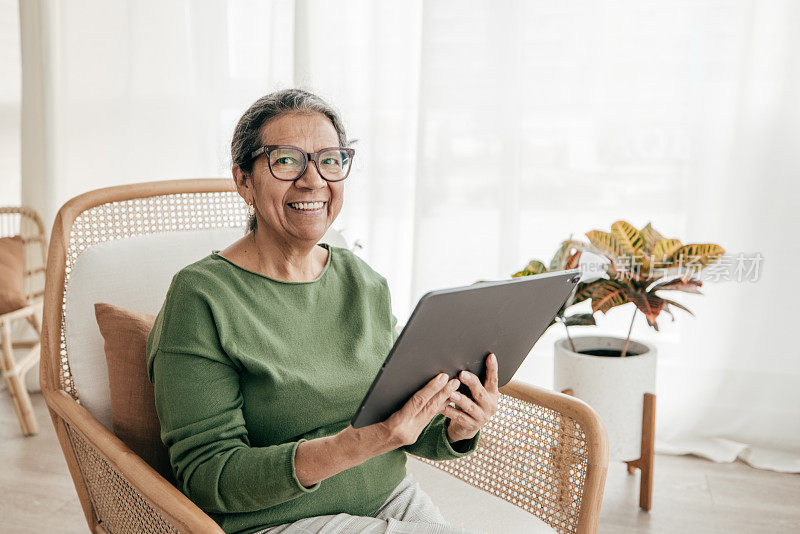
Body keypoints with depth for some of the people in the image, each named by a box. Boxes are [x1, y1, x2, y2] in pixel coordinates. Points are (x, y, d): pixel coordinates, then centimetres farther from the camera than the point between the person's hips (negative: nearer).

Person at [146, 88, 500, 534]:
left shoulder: (367, 285, 4)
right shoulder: (201, 298, -13)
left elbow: (408, 430, 11)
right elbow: (205, 477, -16)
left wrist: (456, 430, -12)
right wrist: (354, 446, -28)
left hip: (390, 498, 6)